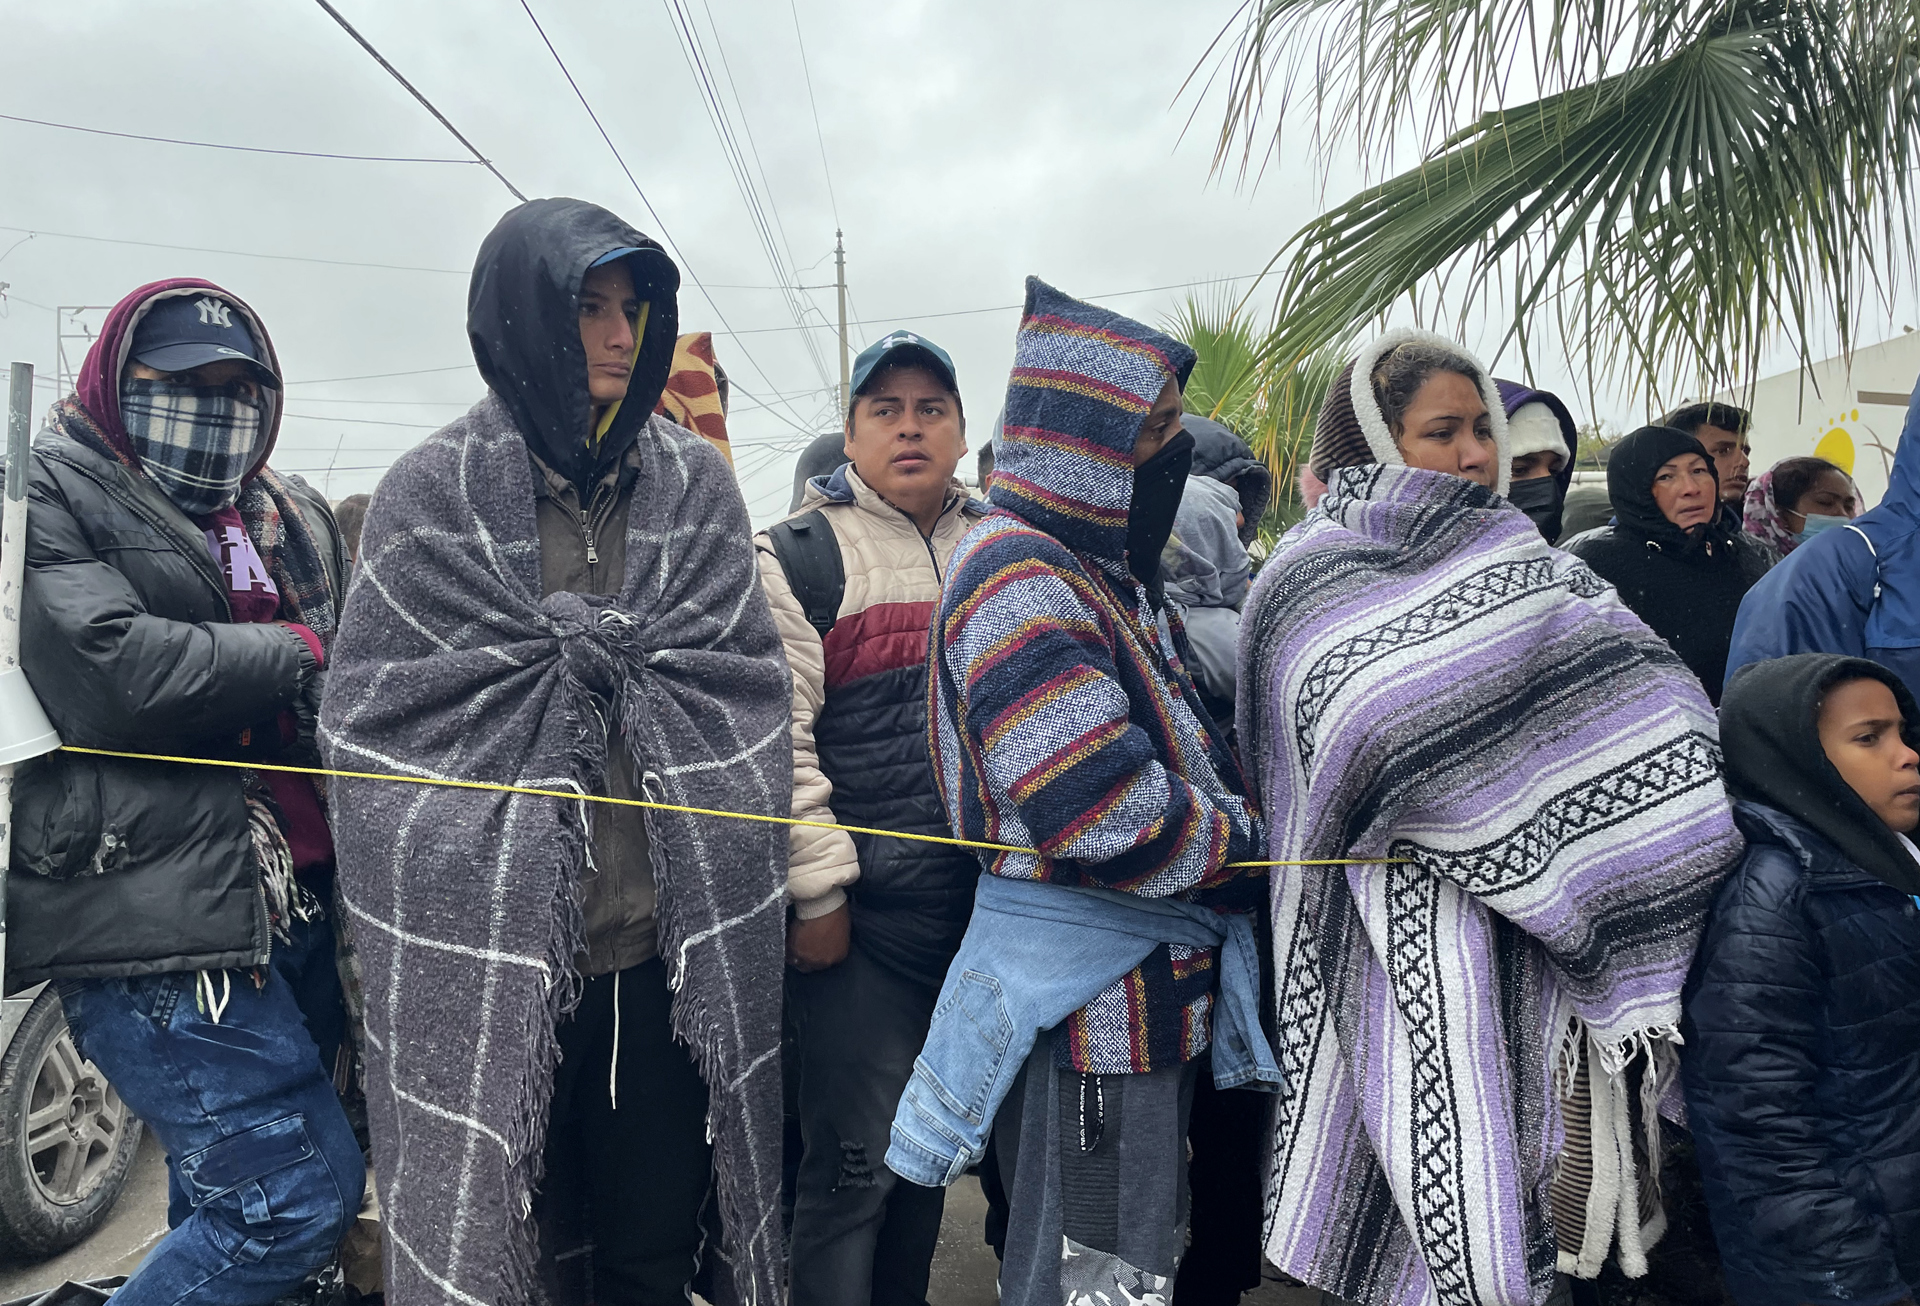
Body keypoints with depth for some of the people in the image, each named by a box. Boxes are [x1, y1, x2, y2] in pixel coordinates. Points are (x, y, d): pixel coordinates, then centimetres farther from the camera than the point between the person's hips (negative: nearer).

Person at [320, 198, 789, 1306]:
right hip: (495, 943, -1)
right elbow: (384, 714, -2)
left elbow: (745, 680, 5)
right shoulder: (435, 492, 2)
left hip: (667, 934, 2)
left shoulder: (695, 481, 9)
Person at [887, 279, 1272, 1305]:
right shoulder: (1017, 576, -18)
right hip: (1088, 997, -10)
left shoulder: (1100, 570, 14)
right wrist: (1249, 850, -10)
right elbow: (1099, 807, -26)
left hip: (1148, 984, 10)